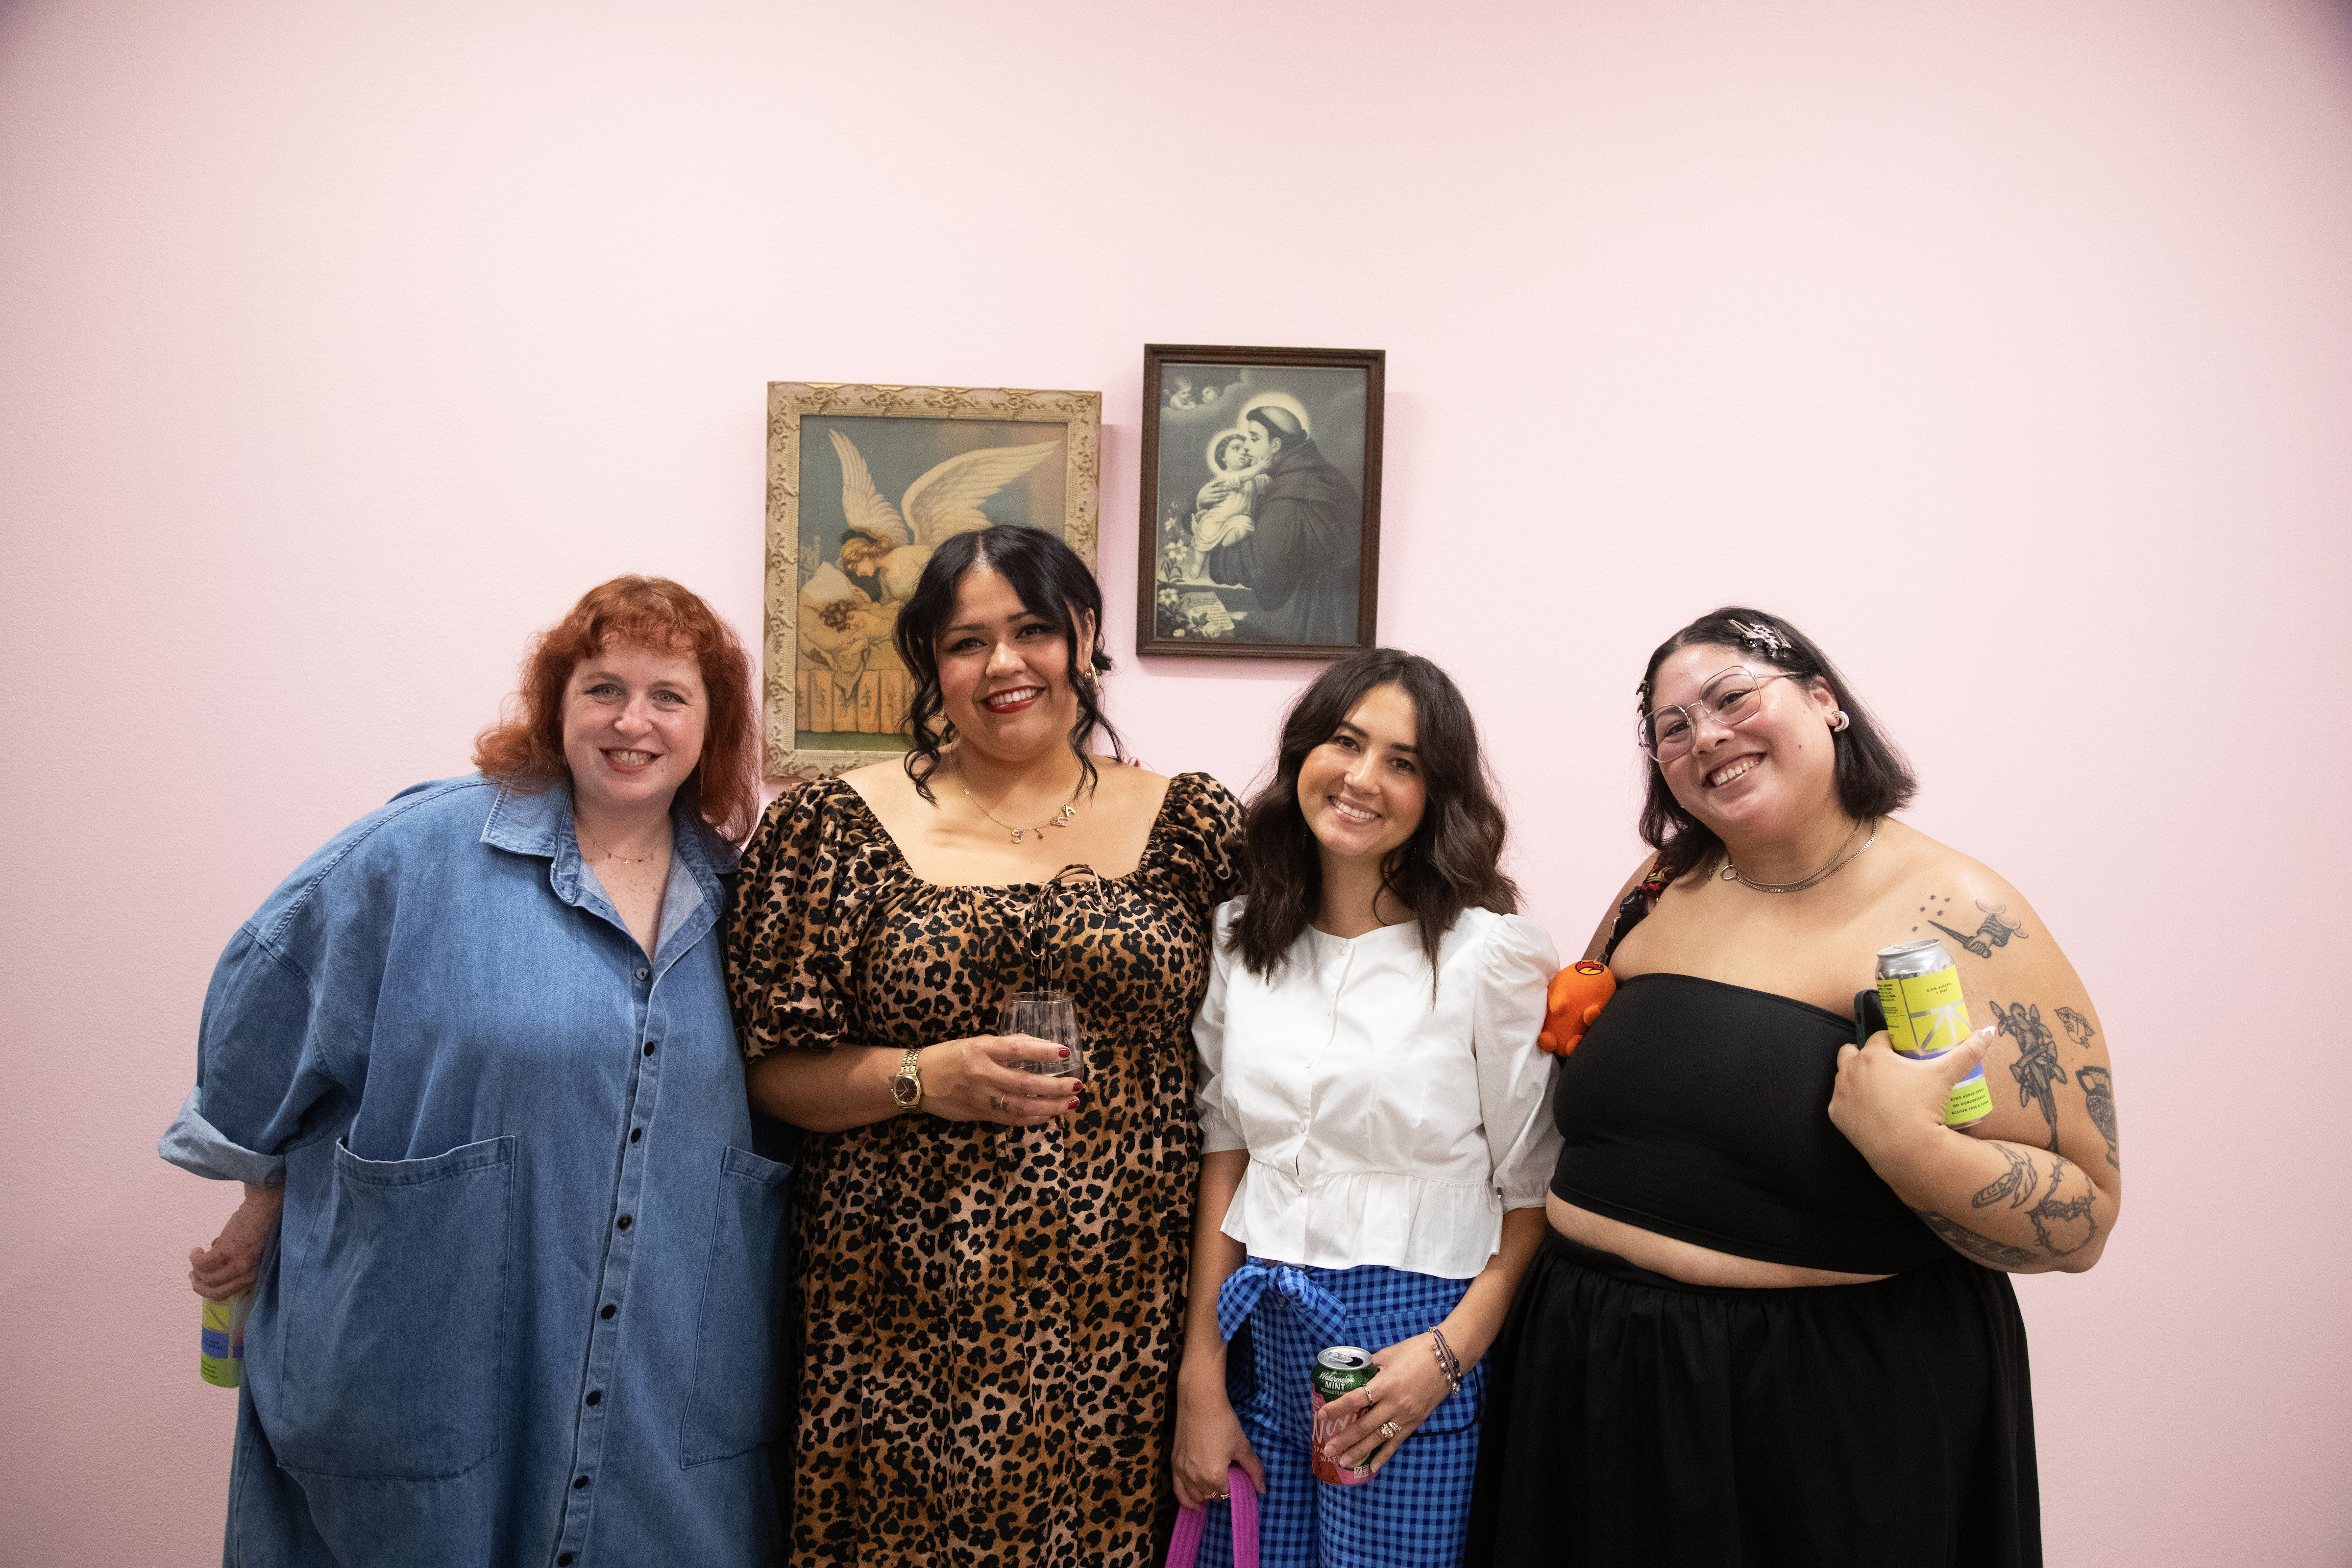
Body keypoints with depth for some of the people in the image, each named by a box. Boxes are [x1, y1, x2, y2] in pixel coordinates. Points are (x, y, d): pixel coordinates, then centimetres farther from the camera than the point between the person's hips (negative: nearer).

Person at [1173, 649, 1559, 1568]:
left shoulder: (1492, 956, -10)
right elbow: (1225, 1151, 5)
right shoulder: (1242, 940, 4)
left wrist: (1446, 1354, -18)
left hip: (1418, 1333, -4)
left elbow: (1535, 1198, -7)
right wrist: (1200, 1379, 3)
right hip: (1263, 1335, 4)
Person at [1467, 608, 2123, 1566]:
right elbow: (1576, 1061, 21)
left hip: (1840, 1411, -4)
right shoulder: (1664, 889, 4)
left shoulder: (1961, 919, -11)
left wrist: (1909, 1148, -28)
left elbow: (2083, 1223, -12)